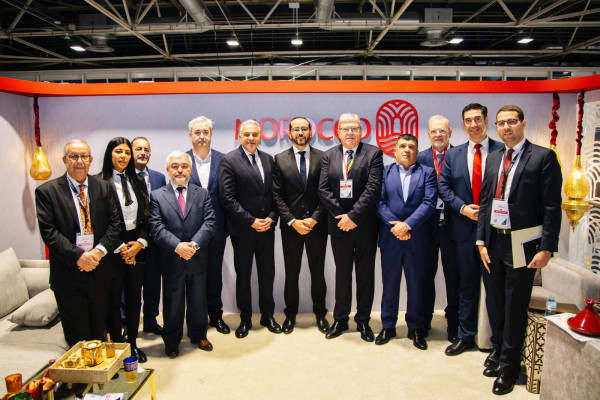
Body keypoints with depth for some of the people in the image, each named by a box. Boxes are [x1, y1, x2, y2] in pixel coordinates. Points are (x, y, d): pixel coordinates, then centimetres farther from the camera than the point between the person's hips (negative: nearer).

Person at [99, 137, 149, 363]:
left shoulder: (137, 182, 9)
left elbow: (146, 217, 10)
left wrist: (140, 242, -4)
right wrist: (120, 247, -10)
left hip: (136, 248, 4)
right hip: (112, 251, -4)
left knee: (134, 299, 12)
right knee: (113, 300, 6)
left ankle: (133, 344, 27)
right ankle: (116, 346, 21)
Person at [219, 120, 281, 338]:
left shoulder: (268, 159, 8)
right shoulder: (229, 160, -7)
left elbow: (275, 193, 9)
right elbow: (227, 198, -13)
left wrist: (271, 218, -5)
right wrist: (251, 221, -15)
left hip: (266, 227, 4)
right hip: (243, 230, -4)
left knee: (267, 273, 12)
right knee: (243, 275, 10)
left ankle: (267, 315, 29)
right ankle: (245, 318, 26)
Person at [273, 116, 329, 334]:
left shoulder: (322, 157, 2)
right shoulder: (280, 159, 3)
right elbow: (277, 195, -1)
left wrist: (314, 219, -11)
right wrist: (292, 221, -10)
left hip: (316, 224, 0)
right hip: (290, 225, 0)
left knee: (318, 271, 10)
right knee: (291, 273, 10)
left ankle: (320, 314, 26)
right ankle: (290, 314, 26)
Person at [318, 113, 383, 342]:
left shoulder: (373, 154, -2)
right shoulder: (329, 156, 6)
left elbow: (373, 188, -12)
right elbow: (323, 190, -1)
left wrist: (353, 215, -17)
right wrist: (341, 216, -11)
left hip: (365, 226, -2)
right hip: (339, 225, 2)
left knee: (365, 274, 9)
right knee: (342, 273, 13)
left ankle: (363, 321, 24)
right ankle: (340, 320, 26)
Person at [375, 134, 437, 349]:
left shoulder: (427, 173, 6)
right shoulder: (385, 172, 7)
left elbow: (429, 203, -7)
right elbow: (379, 202, -2)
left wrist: (408, 225, -17)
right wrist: (393, 225, -15)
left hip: (416, 239, 0)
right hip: (390, 239, 0)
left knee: (416, 285, 9)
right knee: (390, 284, 10)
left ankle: (415, 328, 25)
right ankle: (388, 326, 24)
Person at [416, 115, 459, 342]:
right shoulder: (420, 158, 5)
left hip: (452, 223, -1)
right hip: (427, 223, 1)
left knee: (453, 275, 9)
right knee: (426, 273, 11)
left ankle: (453, 322, 27)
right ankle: (425, 320, 28)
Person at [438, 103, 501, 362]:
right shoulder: (453, 154, 8)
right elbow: (443, 186, 5)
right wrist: (463, 208, -9)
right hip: (464, 229, 3)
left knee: (495, 287, 4)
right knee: (467, 286, 14)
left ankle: (498, 344, 19)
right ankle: (465, 336, 29)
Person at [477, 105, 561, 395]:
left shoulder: (543, 157, -6)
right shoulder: (493, 158, 11)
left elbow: (552, 207, -9)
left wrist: (546, 249, -14)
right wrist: (482, 241, 7)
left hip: (521, 244, -5)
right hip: (495, 242, 5)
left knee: (515, 307, 4)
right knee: (500, 305, 16)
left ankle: (509, 367, 20)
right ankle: (504, 355, 33)